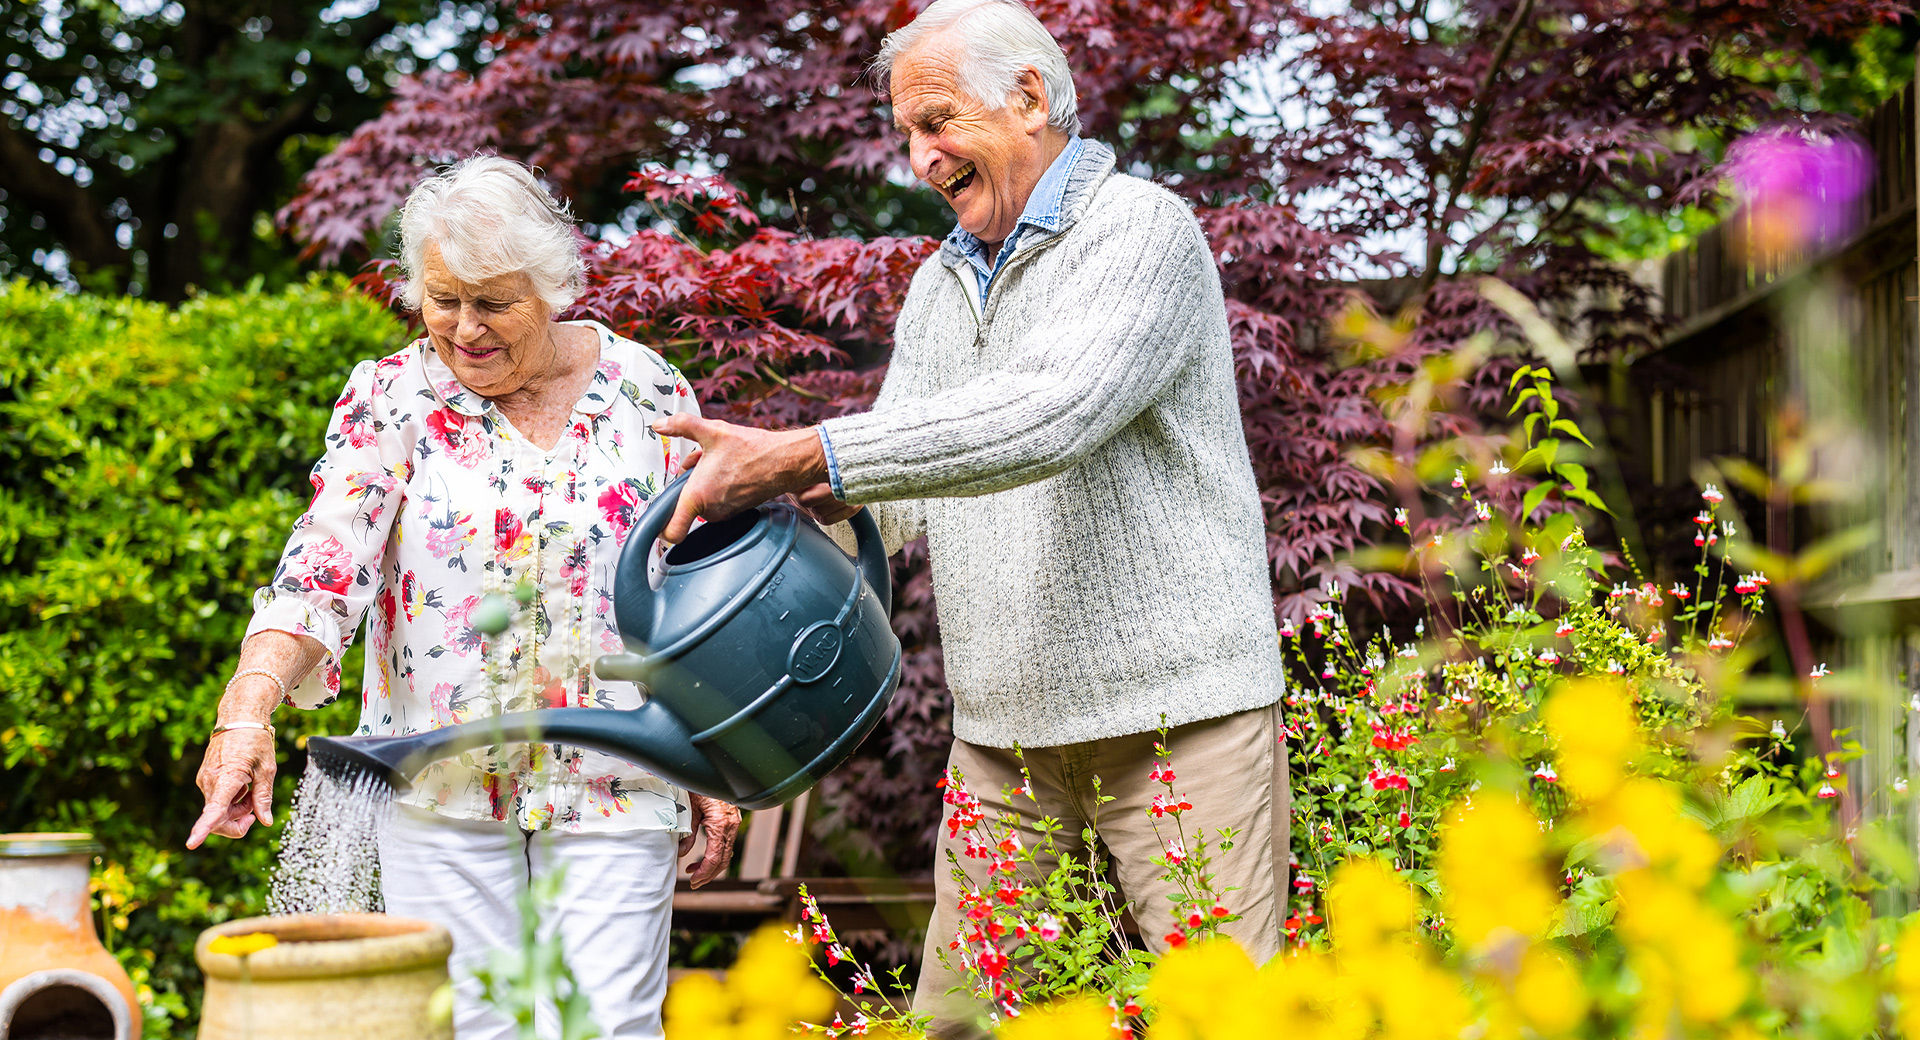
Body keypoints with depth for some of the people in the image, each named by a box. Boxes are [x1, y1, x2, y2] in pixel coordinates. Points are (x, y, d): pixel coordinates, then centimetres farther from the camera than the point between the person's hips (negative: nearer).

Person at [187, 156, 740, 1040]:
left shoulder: (648, 392, 2)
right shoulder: (392, 398, -1)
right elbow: (322, 567, -13)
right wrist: (249, 707, -29)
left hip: (615, 780, 0)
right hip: (442, 784, 0)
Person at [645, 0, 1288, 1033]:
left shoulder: (1141, 230, -8)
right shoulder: (936, 286, 19)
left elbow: (1047, 416, -25)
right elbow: (900, 496, 15)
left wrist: (802, 454, -28)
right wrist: (806, 490, -9)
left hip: (1175, 713, -7)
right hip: (1004, 727, 7)